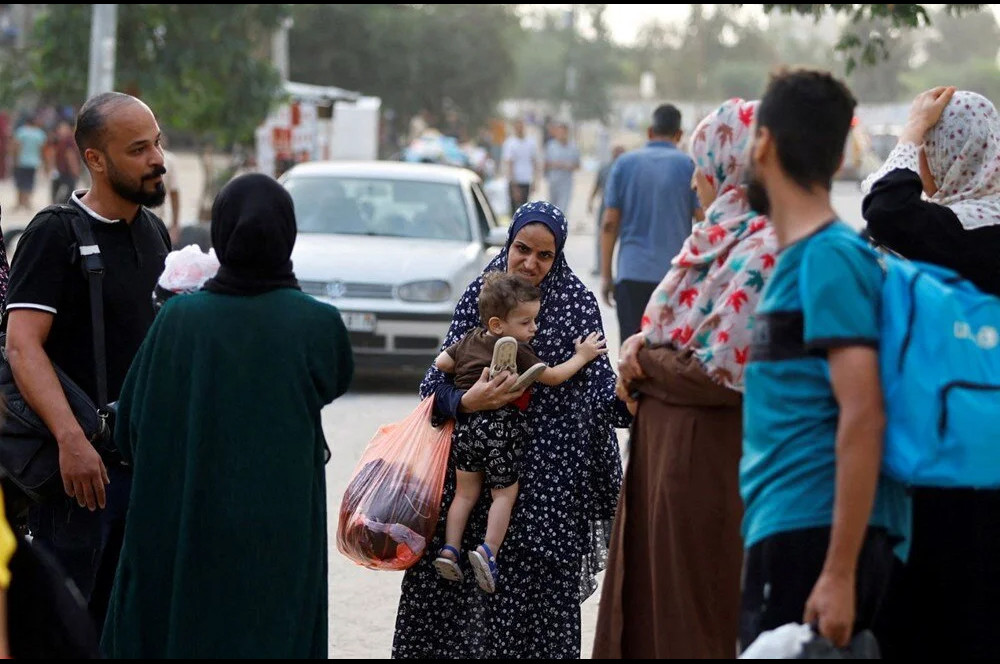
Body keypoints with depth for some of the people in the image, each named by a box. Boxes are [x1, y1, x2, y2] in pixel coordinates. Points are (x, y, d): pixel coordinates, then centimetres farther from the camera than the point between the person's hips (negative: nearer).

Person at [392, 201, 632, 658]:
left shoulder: (576, 303, -1)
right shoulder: (479, 295, 5)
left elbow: (596, 380, -7)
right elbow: (440, 378, 2)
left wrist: (629, 401, -28)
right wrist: (467, 402, -20)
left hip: (547, 470, -3)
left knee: (536, 582, -4)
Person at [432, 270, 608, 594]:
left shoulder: (468, 340, 8)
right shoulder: (517, 351, -10)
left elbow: (441, 362, 11)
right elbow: (552, 377, -7)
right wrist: (581, 357, 5)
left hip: (465, 427, 6)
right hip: (500, 428, -6)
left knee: (466, 492, 15)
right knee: (504, 494, 4)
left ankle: (449, 549, 7)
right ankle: (488, 551, -12)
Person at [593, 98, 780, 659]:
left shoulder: (763, 252, -17)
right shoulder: (725, 238, 12)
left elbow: (719, 371, -22)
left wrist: (642, 358, -8)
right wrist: (645, 349, -2)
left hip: (709, 460, -9)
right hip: (665, 448, 9)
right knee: (650, 605, 14)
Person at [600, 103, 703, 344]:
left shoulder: (625, 163, 5)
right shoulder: (687, 165, 1)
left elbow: (609, 223, 3)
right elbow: (704, 218, -2)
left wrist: (606, 275, 8)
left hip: (632, 272, 1)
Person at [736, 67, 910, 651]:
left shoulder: (830, 258, -12)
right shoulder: (800, 255, 16)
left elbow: (863, 418, -19)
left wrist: (840, 572, -22)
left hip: (815, 537, -9)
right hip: (792, 532, 9)